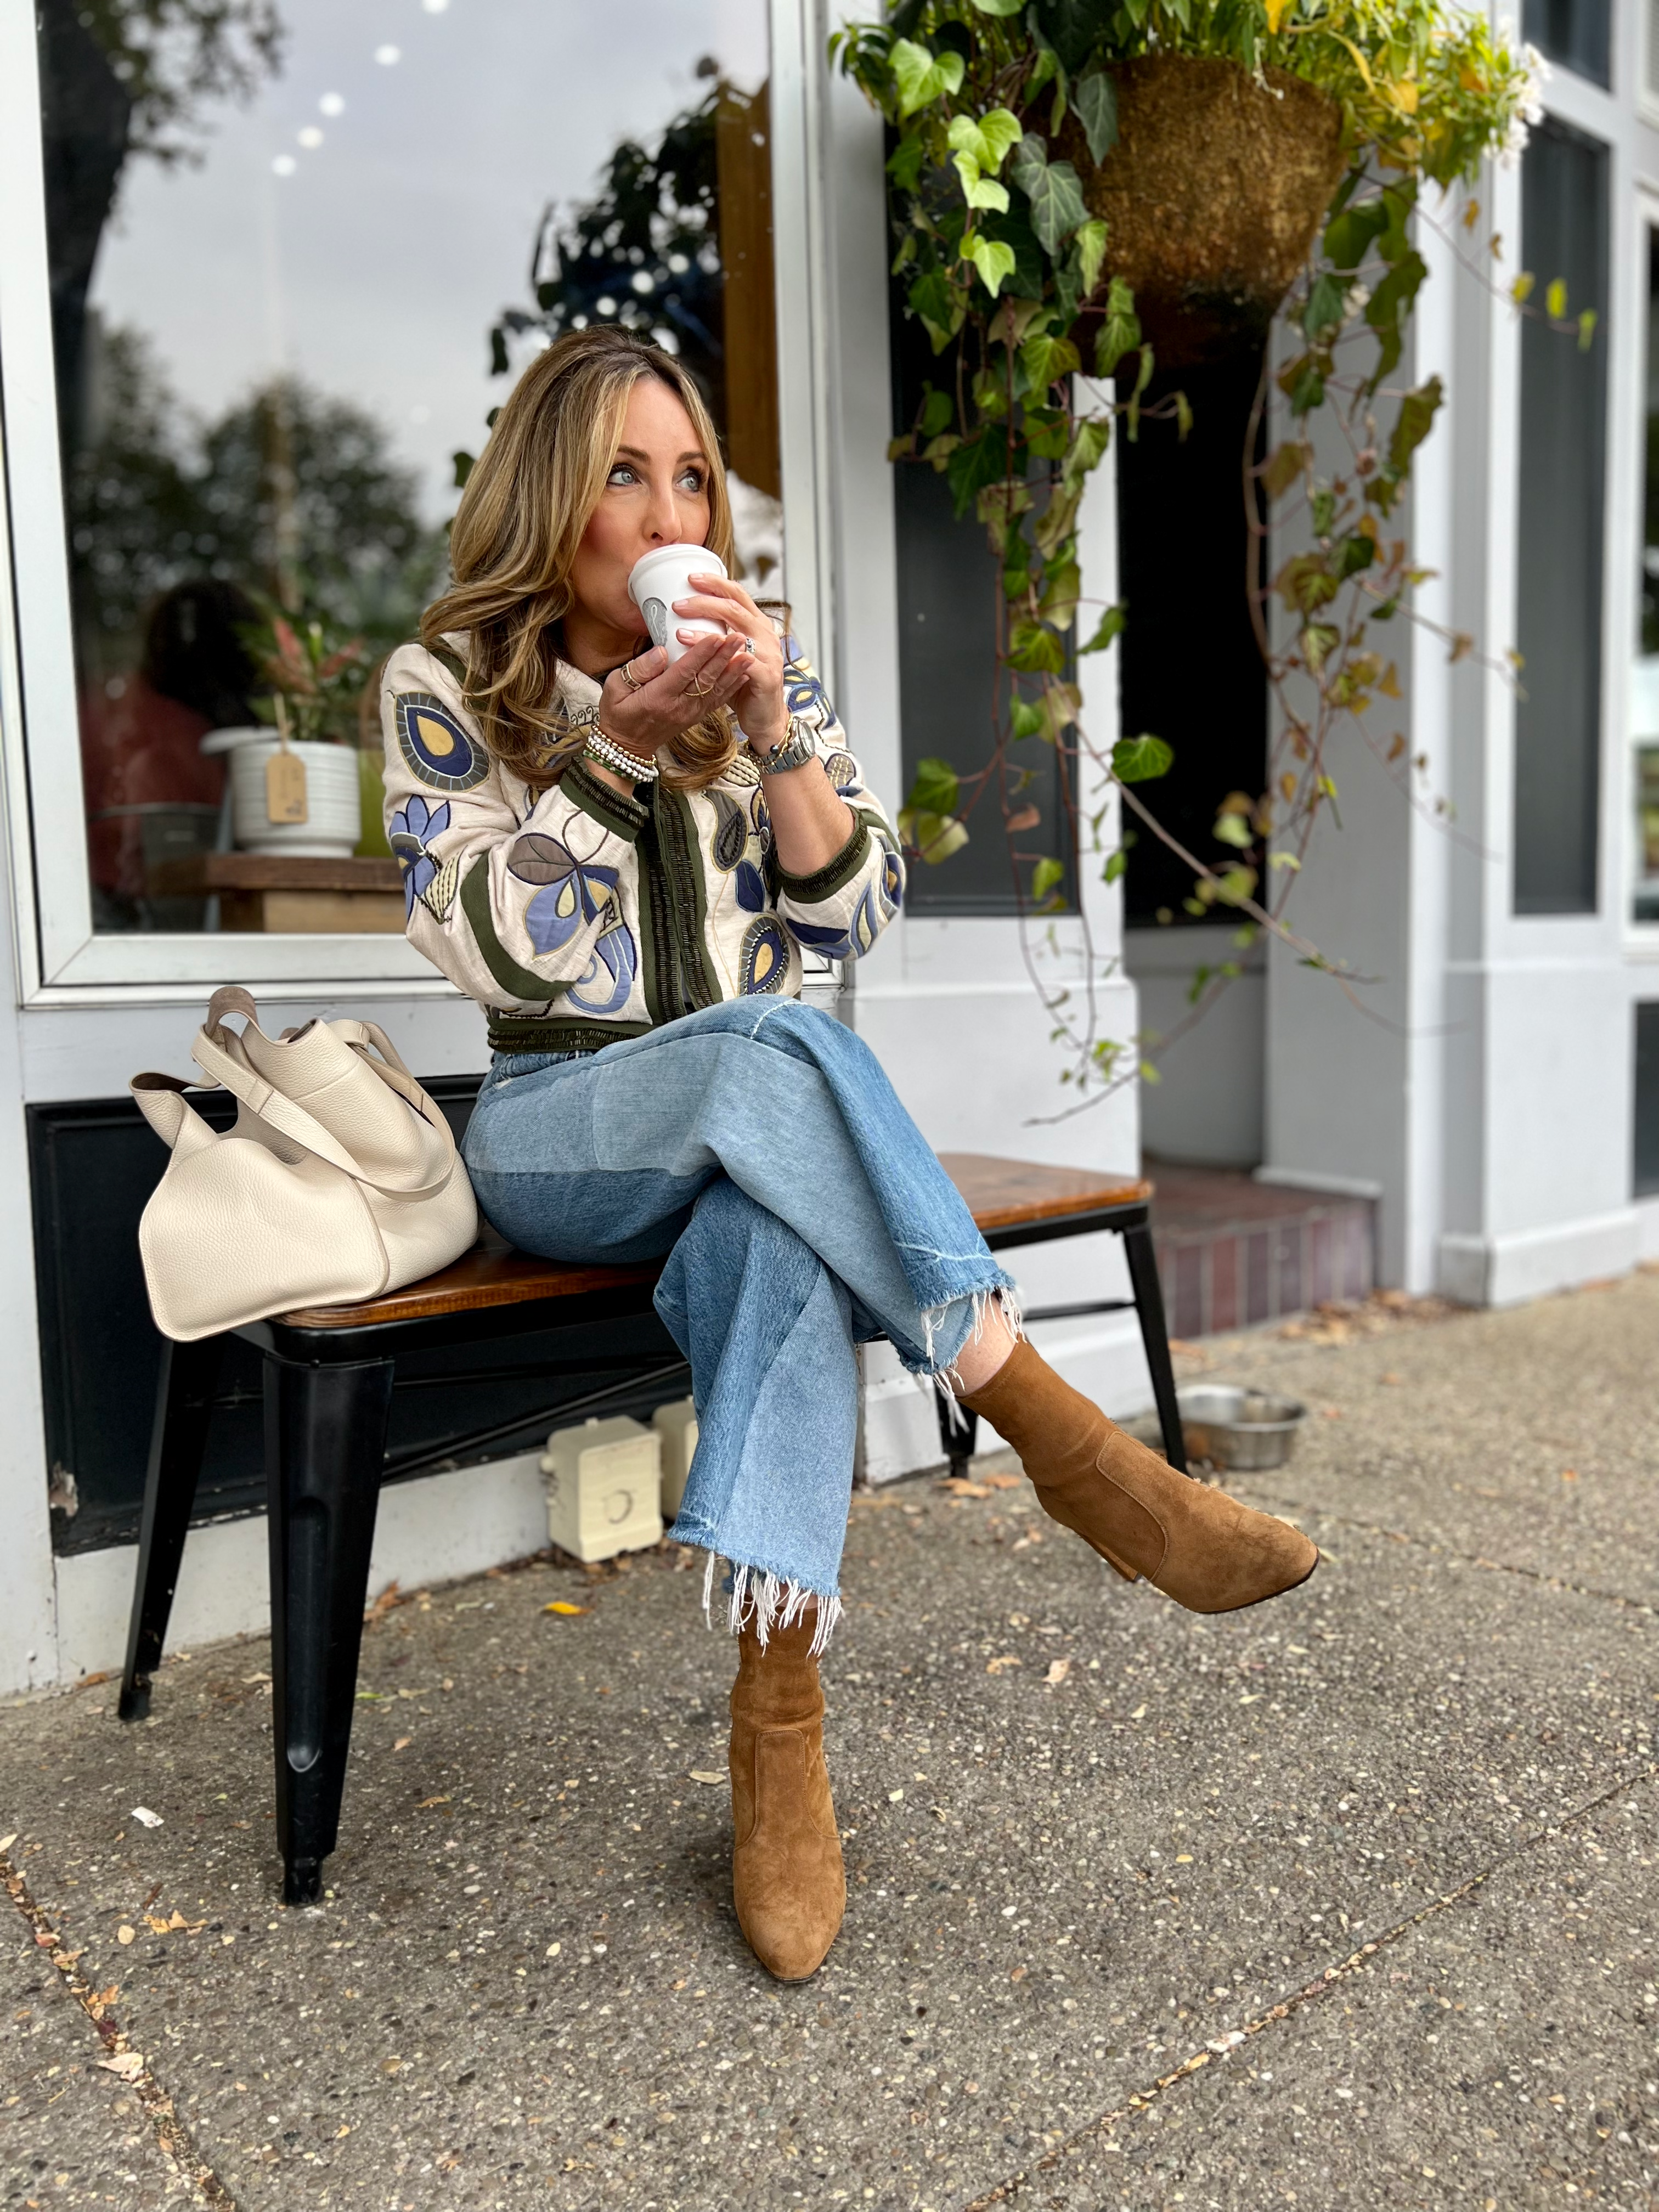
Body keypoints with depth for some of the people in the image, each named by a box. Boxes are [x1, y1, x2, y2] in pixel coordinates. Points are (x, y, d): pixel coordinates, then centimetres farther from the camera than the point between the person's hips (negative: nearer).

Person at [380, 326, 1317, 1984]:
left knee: (775, 1242, -36)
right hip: (558, 1131, -2)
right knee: (773, 1049, -36)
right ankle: (1071, 1447, -33)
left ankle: (778, 1715, -32)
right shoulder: (446, 681, 2)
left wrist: (769, 727, -12)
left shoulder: (765, 661, 10)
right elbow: (488, 945, -8)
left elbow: (852, 916, 2)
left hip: (759, 1128, 2)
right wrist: (618, 741, -16)